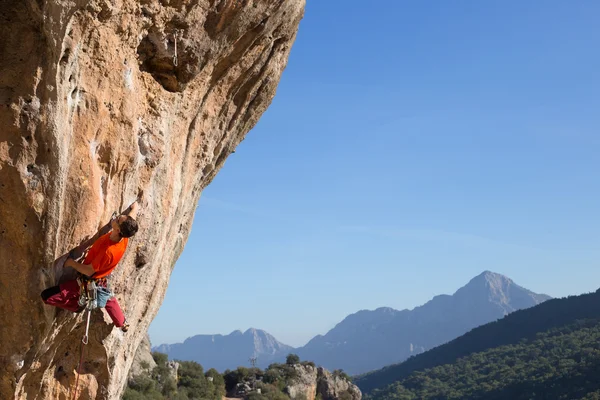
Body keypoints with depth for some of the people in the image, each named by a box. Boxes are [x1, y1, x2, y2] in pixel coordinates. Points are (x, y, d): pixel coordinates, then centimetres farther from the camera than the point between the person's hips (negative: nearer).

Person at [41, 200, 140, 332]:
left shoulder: (108, 251, -42)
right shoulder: (124, 236, -23)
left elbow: (89, 271, -28)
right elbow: (133, 213, 0)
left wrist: (71, 263, -13)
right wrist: (135, 205, 20)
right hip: (102, 280, 8)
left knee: (47, 296, -7)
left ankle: (78, 305, 14)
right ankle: (122, 323, 54)